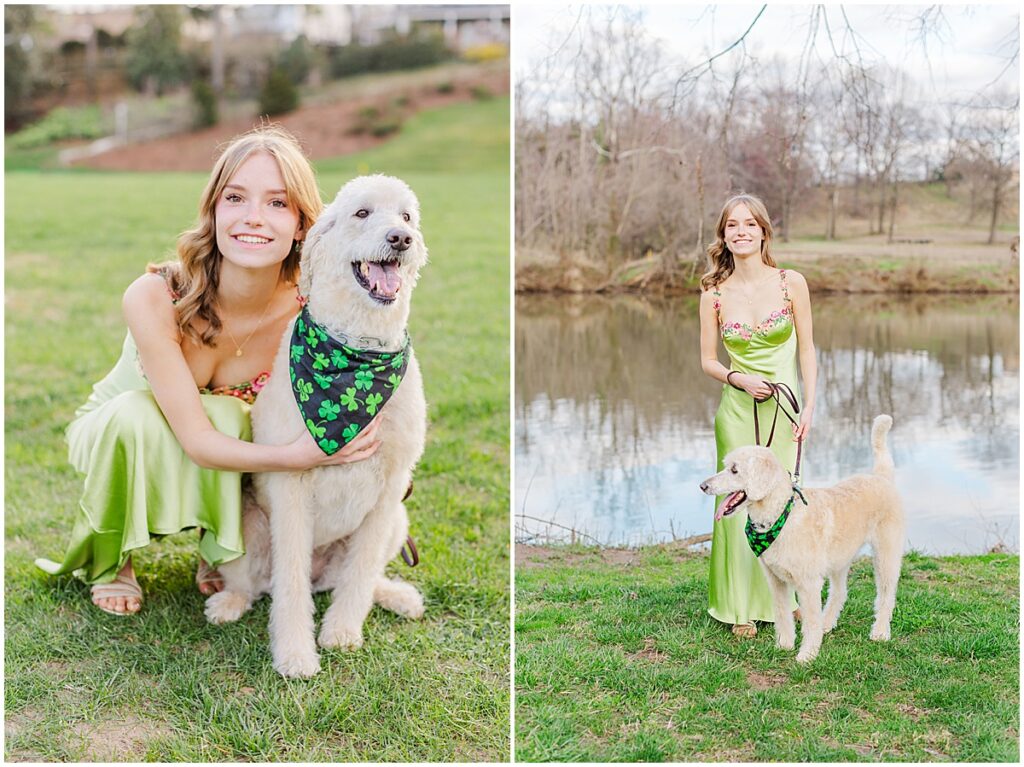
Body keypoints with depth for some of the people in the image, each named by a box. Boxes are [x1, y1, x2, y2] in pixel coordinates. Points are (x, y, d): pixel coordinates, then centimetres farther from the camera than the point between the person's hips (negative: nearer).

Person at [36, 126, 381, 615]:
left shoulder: (304, 313, -25)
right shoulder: (153, 299, -33)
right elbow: (196, 439, -35)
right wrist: (300, 456, -48)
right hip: (112, 434, -1)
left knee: (228, 415, -33)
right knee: (136, 413, -35)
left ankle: (222, 554, -2)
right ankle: (106, 564, -7)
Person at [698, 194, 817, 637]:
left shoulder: (791, 283, -2)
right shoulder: (714, 293, -1)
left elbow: (806, 349, 3)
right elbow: (707, 360, 5)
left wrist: (809, 406, -4)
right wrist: (738, 379, -13)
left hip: (784, 404, 0)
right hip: (737, 408, 0)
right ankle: (742, 606, 13)